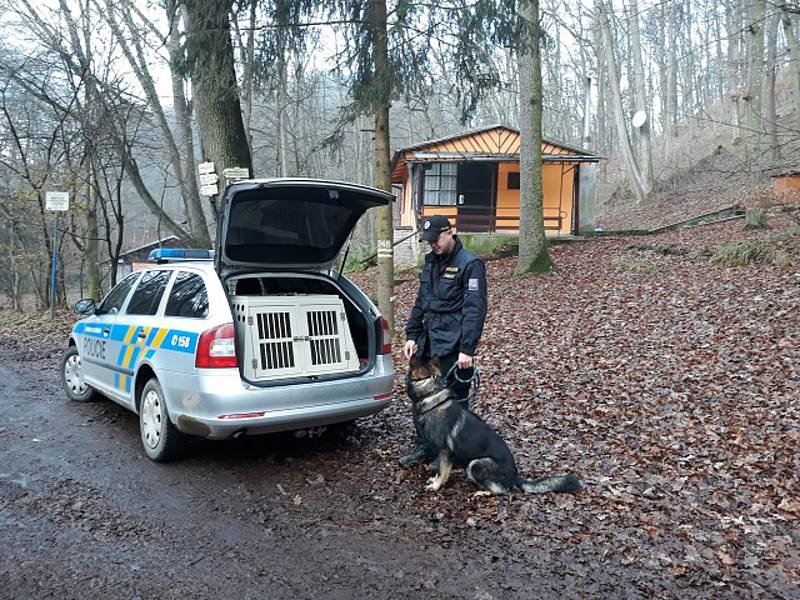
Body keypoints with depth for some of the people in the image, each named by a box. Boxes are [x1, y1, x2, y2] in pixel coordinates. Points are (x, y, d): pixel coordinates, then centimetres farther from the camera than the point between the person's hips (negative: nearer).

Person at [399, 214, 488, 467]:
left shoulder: (469, 264, -11)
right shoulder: (431, 261, 13)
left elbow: (475, 310, -16)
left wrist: (467, 349, -20)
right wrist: (412, 336, 13)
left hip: (453, 345, -8)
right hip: (428, 340, 8)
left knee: (455, 400, 3)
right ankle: (424, 447, 27)